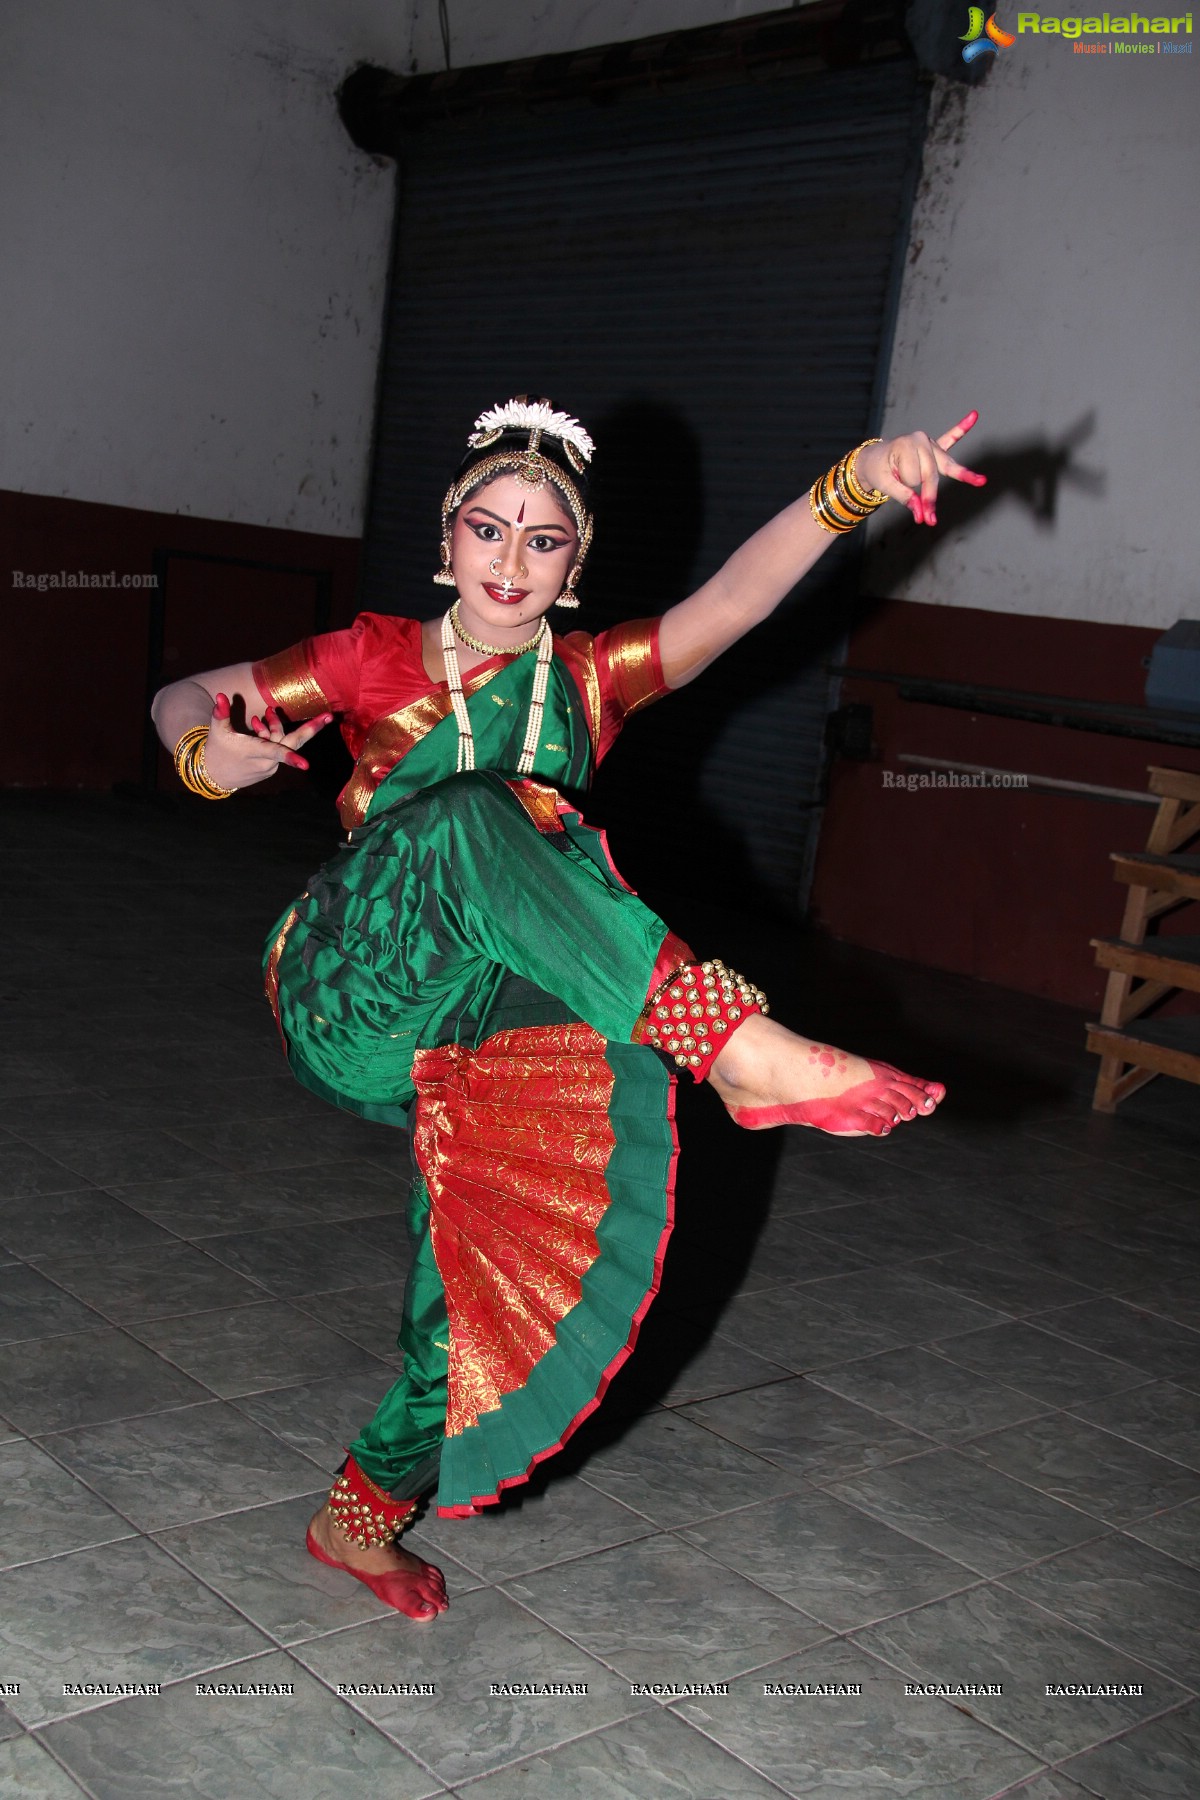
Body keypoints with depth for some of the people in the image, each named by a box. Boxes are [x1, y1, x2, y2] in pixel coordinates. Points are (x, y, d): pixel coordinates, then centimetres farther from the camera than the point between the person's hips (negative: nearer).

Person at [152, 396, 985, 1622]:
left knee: (485, 1273, 0)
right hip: (352, 1003, -3)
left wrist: (854, 484, -24)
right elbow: (182, 699, 14)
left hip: (493, 1019, 3)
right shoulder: (376, 660, 6)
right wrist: (206, 753, -11)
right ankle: (739, 1048, -44)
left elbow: (738, 594, -8)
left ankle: (362, 1513, 27)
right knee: (472, 815, -30)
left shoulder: (591, 679, 8)